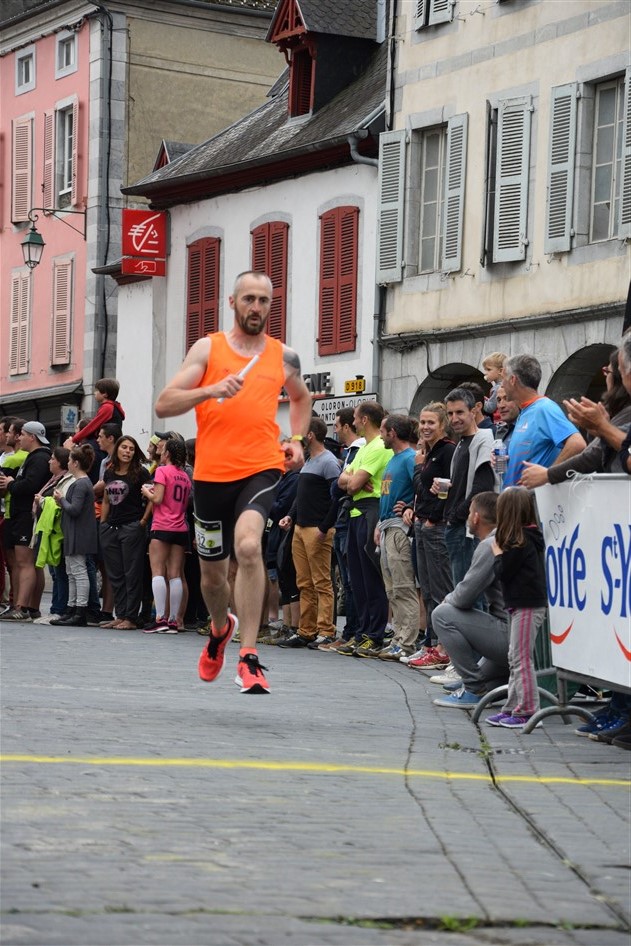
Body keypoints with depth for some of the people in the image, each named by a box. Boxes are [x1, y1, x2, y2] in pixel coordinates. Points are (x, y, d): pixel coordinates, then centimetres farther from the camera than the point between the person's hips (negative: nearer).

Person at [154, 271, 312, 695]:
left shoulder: (284, 355, 9)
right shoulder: (208, 348, 3)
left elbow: (301, 398, 31)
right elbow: (164, 405, -5)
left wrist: (296, 440, 15)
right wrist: (211, 390, -20)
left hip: (261, 469, -1)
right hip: (211, 473, 1)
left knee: (248, 545, -28)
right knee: (212, 571, 13)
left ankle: (249, 658, -26)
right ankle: (221, 627, 49)